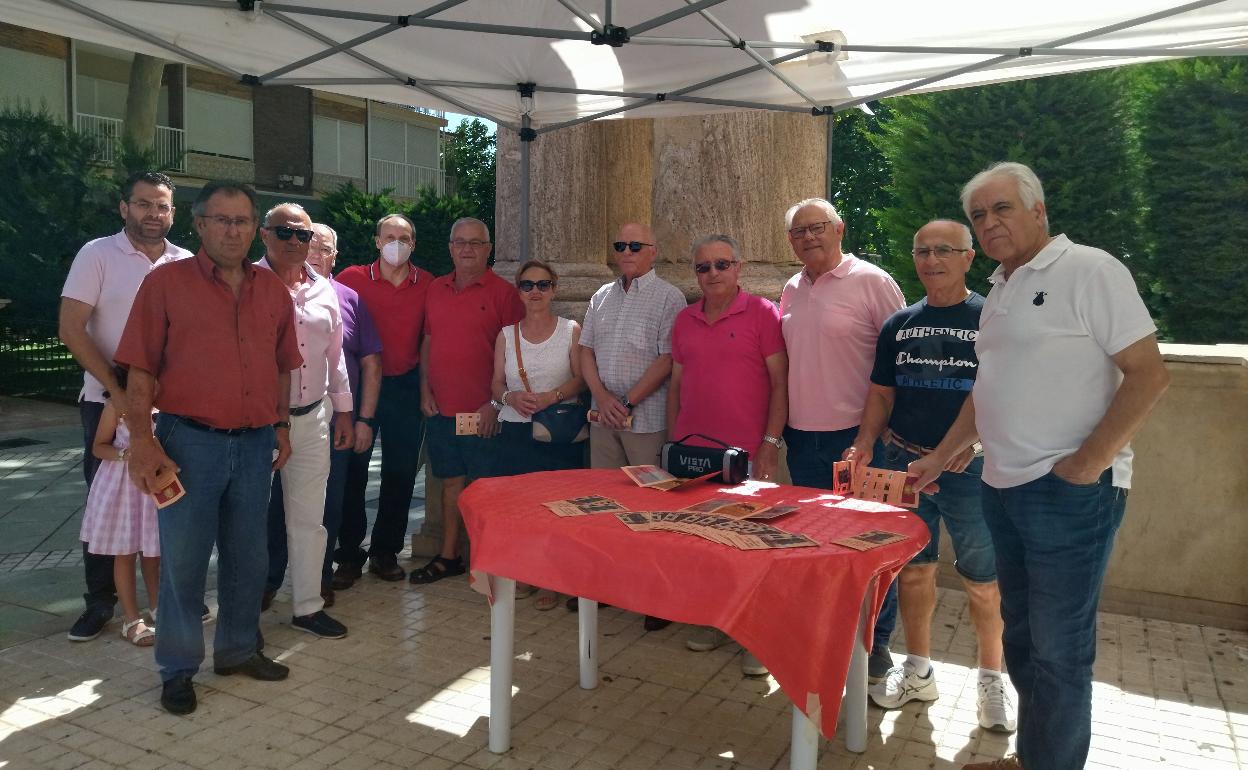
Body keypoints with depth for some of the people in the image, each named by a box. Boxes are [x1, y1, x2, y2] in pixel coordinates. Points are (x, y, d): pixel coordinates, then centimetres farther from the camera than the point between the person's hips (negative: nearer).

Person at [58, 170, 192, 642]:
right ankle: (99, 600, 20)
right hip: (108, 402, -2)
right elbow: (71, 329, -9)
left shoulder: (187, 264, 3)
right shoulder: (98, 254, -5)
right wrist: (117, 389, -14)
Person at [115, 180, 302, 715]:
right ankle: (177, 669, 21)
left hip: (255, 444, 4)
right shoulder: (166, 282, -3)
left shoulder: (272, 290, 9)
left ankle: (238, 650, 31)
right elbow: (140, 370, -6)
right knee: (183, 560, 5)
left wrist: (281, 425, 13)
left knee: (247, 557, 14)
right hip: (190, 443, -4)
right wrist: (141, 441, -12)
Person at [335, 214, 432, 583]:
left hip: (406, 387, 2)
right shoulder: (352, 278, -4)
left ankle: (385, 552, 23)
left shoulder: (427, 285, 2)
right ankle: (349, 554, 17)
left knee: (401, 473, 8)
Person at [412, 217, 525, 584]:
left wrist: (496, 403, -12)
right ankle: (448, 557, 24)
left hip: (482, 412, -5)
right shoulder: (436, 289, 11)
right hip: (440, 407, 5)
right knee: (451, 481, 14)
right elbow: (428, 341, 17)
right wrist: (425, 388, 7)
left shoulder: (502, 292, -6)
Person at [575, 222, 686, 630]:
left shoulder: (668, 297, -4)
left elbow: (667, 359, -12)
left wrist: (628, 402, -14)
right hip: (603, 415, 6)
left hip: (647, 418, -6)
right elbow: (586, 349, 12)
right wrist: (602, 396, -4)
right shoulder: (601, 296, 15)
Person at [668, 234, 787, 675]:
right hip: (692, 451, 5)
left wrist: (771, 442, -10)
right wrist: (672, 441, 13)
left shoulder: (762, 313, -2)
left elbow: (780, 382, -5)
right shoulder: (684, 320, 13)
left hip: (745, 453, -5)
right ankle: (716, 622, 24)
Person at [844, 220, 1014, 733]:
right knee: (913, 569, 12)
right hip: (903, 462, 4)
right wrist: (866, 444, 0)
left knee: (983, 579, 3)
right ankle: (918, 671, 28)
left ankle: (992, 679, 23)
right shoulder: (899, 324, 10)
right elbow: (882, 393, 14)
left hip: (970, 469, -4)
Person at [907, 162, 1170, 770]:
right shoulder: (1000, 292, 15)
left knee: (1058, 648, 0)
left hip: (1069, 492, -8)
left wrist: (1089, 462, -17)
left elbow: (1149, 374, -14)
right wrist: (939, 458, 21)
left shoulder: (1089, 271, -9)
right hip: (1003, 488, 8)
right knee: (1020, 636, 16)